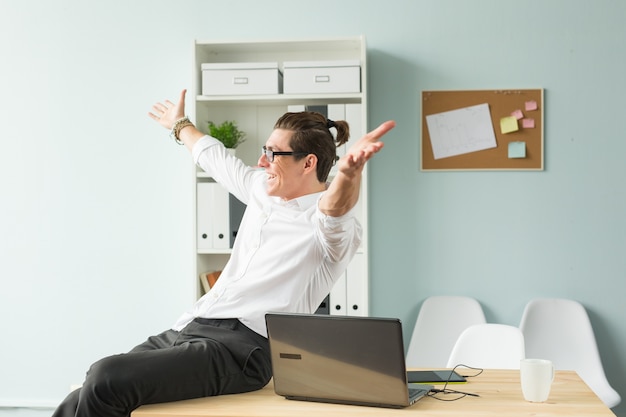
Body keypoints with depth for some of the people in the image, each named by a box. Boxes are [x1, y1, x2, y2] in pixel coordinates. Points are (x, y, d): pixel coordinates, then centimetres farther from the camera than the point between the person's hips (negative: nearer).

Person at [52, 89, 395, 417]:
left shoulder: (333, 230, -7)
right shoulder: (261, 189, 17)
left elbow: (333, 211, -33)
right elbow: (214, 157, 37)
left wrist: (349, 172, -56)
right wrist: (180, 125, 55)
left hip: (242, 347, -8)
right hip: (187, 329, 8)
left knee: (106, 380, -28)